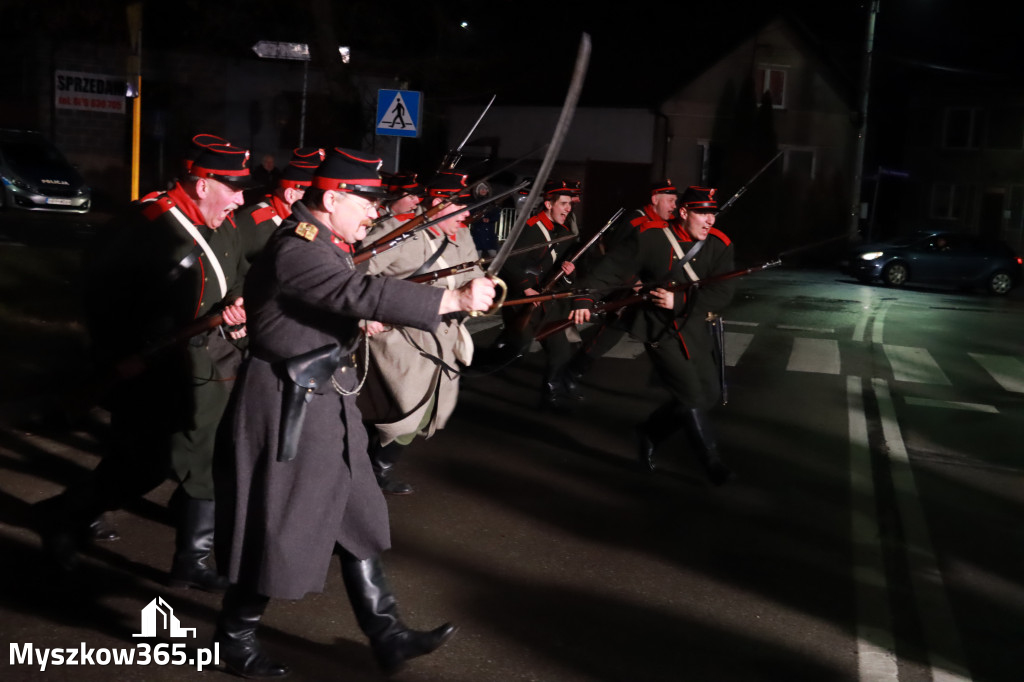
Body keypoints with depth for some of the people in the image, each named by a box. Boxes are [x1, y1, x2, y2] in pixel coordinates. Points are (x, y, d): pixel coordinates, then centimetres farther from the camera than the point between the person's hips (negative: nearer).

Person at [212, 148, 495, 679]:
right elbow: (367, 295, -33)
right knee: (275, 529, 3)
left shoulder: (324, 243, 10)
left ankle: (388, 638, 22)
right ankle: (235, 636, 25)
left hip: (327, 401, 10)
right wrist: (455, 299, -33)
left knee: (357, 520, 13)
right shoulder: (296, 248, -23)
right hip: (290, 407, -10)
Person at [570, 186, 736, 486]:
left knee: (709, 394, 12)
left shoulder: (719, 245, -6)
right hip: (659, 328, -6)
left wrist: (679, 301, -26)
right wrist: (585, 298, -22)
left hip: (693, 327, 6)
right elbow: (612, 268, -13)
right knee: (691, 396, -8)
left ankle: (650, 432, 30)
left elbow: (723, 292, -15)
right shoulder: (651, 236, -15)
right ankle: (712, 462, 11)